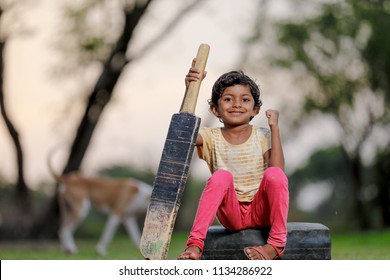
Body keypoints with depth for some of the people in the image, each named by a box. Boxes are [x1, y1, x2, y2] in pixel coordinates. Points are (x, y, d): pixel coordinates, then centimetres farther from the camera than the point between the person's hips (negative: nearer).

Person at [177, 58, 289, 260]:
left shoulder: (262, 136, 4)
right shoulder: (212, 138, 4)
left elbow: (277, 170, -13)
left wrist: (274, 128, -14)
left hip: (261, 213, 0)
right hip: (230, 214, 0)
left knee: (274, 174, -29)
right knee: (222, 176, -31)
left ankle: (277, 242, -23)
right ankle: (195, 243, -34)